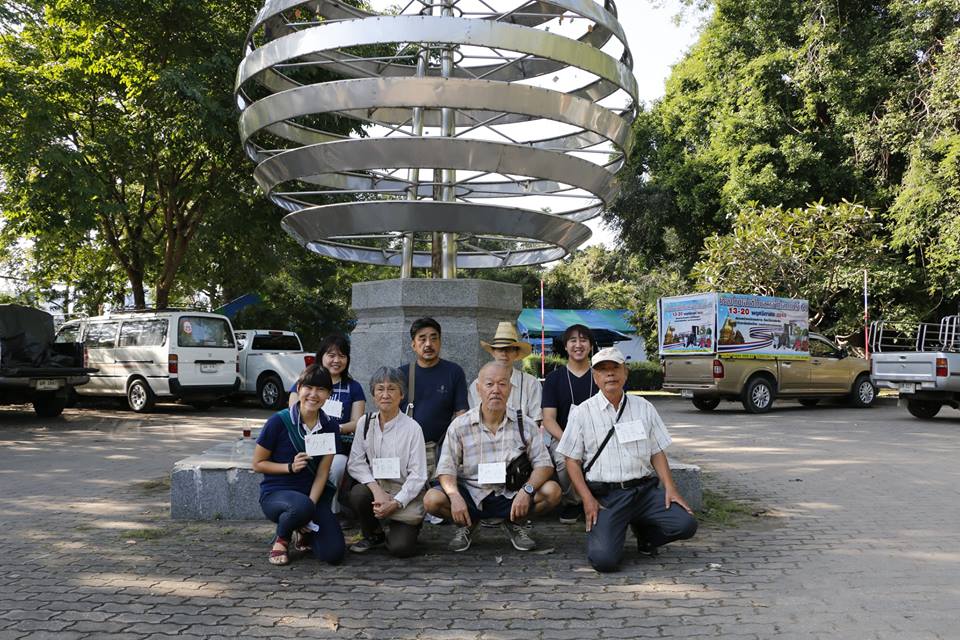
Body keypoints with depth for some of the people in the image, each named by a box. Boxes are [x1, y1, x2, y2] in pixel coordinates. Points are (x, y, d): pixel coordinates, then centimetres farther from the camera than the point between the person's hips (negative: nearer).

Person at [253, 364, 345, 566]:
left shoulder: (329, 427, 1)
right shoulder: (279, 421, -10)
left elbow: (322, 473, -3)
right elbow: (257, 464, -4)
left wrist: (311, 505, -17)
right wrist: (290, 467, -19)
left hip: (314, 495, 4)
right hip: (276, 493, -3)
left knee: (334, 553, -17)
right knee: (302, 506, -41)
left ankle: (304, 532, 18)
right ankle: (281, 539, -4)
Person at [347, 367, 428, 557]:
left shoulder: (412, 428, -11)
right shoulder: (365, 423, 1)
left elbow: (418, 475, -10)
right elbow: (355, 463, -4)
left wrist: (395, 503, -20)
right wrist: (376, 489, -19)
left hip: (406, 493, -3)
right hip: (376, 486, 3)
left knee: (400, 547, -20)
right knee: (358, 494, -30)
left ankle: (399, 527, 18)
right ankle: (373, 535, 1)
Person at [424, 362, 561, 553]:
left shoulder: (525, 425, 0)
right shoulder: (460, 426, -3)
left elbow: (543, 464, -3)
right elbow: (446, 468, -5)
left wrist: (527, 490, -22)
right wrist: (455, 497, -25)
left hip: (511, 497, 1)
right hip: (472, 496, 0)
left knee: (552, 491, -23)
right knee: (432, 500, -26)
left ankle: (516, 523, 7)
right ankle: (468, 524, 8)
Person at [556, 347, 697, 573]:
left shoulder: (644, 408, 12)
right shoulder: (582, 412, 3)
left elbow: (657, 452, 13)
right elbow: (572, 460, 3)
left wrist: (670, 487, -2)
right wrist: (587, 499, -9)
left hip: (644, 489, 3)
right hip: (604, 495, -3)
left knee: (686, 524, -19)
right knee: (604, 559, -23)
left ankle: (643, 531, 12)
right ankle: (599, 531, 15)